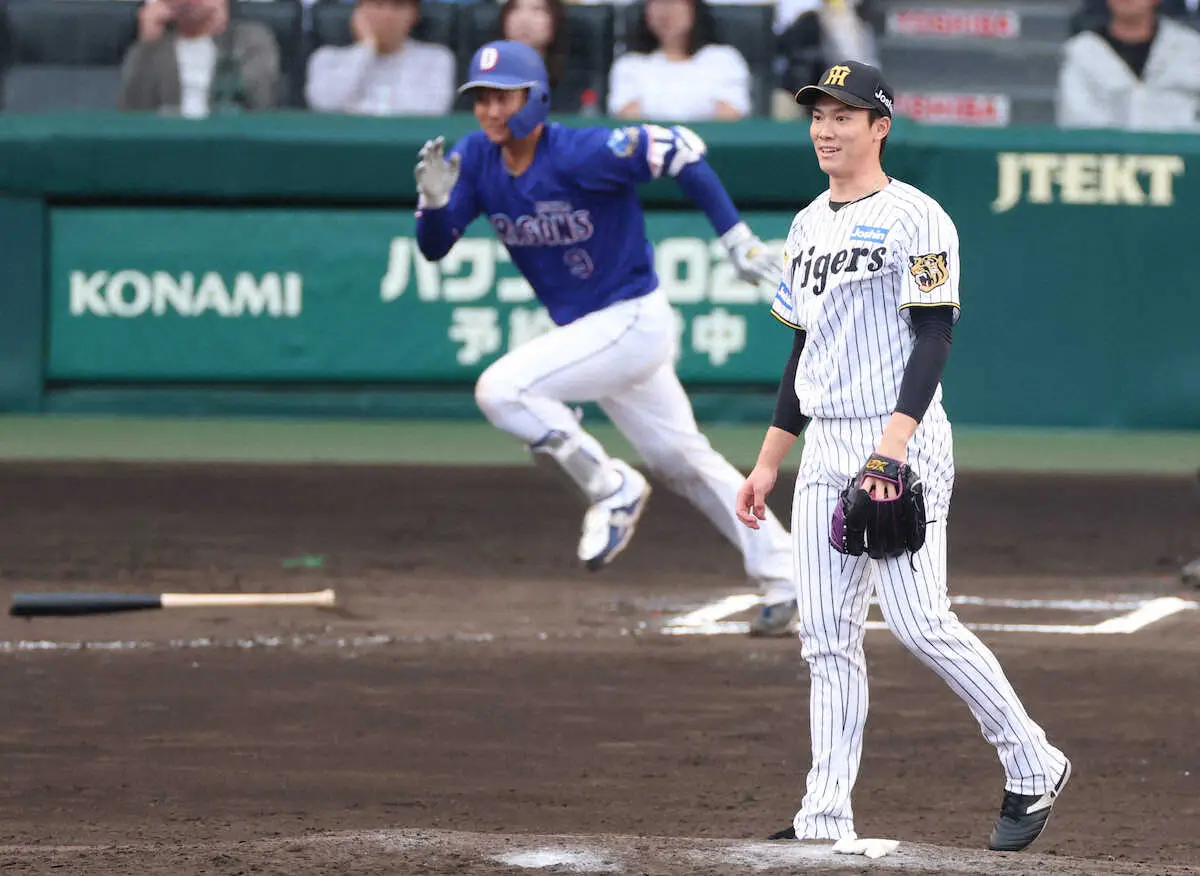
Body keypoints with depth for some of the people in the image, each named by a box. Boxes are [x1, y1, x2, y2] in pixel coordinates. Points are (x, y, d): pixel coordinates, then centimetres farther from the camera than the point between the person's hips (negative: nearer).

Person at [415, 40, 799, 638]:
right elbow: (434, 247, -3)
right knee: (681, 458, 15)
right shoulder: (477, 159, -4)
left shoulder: (582, 154, -24)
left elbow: (679, 150, -18)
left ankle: (610, 489, -5)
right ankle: (783, 577, 23)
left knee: (501, 390, -21)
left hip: (634, 321, -8)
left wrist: (736, 237, -17)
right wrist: (435, 201, -25)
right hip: (580, 330, 8)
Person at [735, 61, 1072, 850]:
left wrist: (893, 447, -24)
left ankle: (1034, 768, 2)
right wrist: (768, 461, 20)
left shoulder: (914, 219, -8)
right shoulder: (809, 227, 17)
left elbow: (934, 339, -14)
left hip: (901, 444, -8)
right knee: (828, 636, 3)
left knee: (921, 622, -13)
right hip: (825, 449, 8)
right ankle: (826, 822, 3)